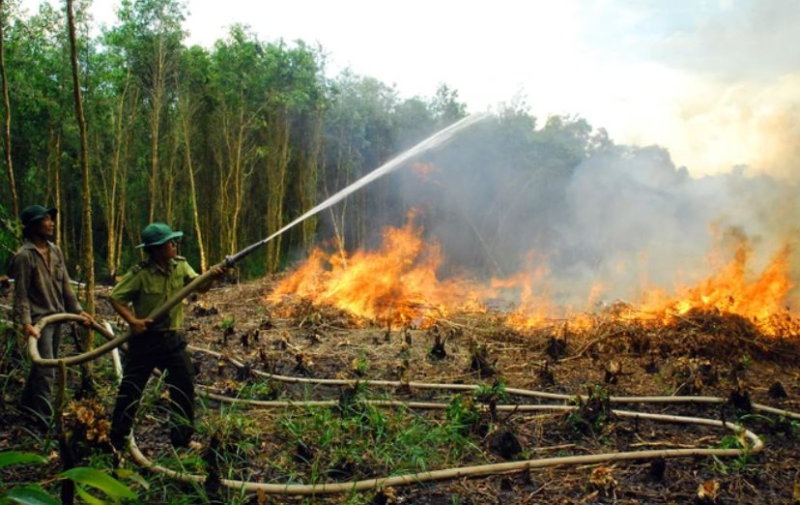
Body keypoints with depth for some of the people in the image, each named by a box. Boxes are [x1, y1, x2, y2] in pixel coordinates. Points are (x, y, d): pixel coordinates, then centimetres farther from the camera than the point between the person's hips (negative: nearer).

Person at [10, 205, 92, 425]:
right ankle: (44, 420, -4)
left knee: (42, 365, 18)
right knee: (46, 370, -9)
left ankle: (29, 403, 36)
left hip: (57, 316, 7)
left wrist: (77, 310, 9)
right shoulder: (24, 255, -15)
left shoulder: (55, 251, 7)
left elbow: (65, 285, 11)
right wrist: (26, 322, -23)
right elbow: (21, 293, -15)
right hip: (39, 319, -7)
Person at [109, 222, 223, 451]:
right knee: (130, 388, 5)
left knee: (185, 384, -1)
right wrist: (132, 320, -23)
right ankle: (117, 440, 22)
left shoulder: (180, 266, -1)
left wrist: (212, 277, -27)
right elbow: (116, 297, -11)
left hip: (173, 338, 4)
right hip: (145, 339, -4)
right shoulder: (140, 274, -14)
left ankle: (182, 436, 11)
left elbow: (200, 287, -7)